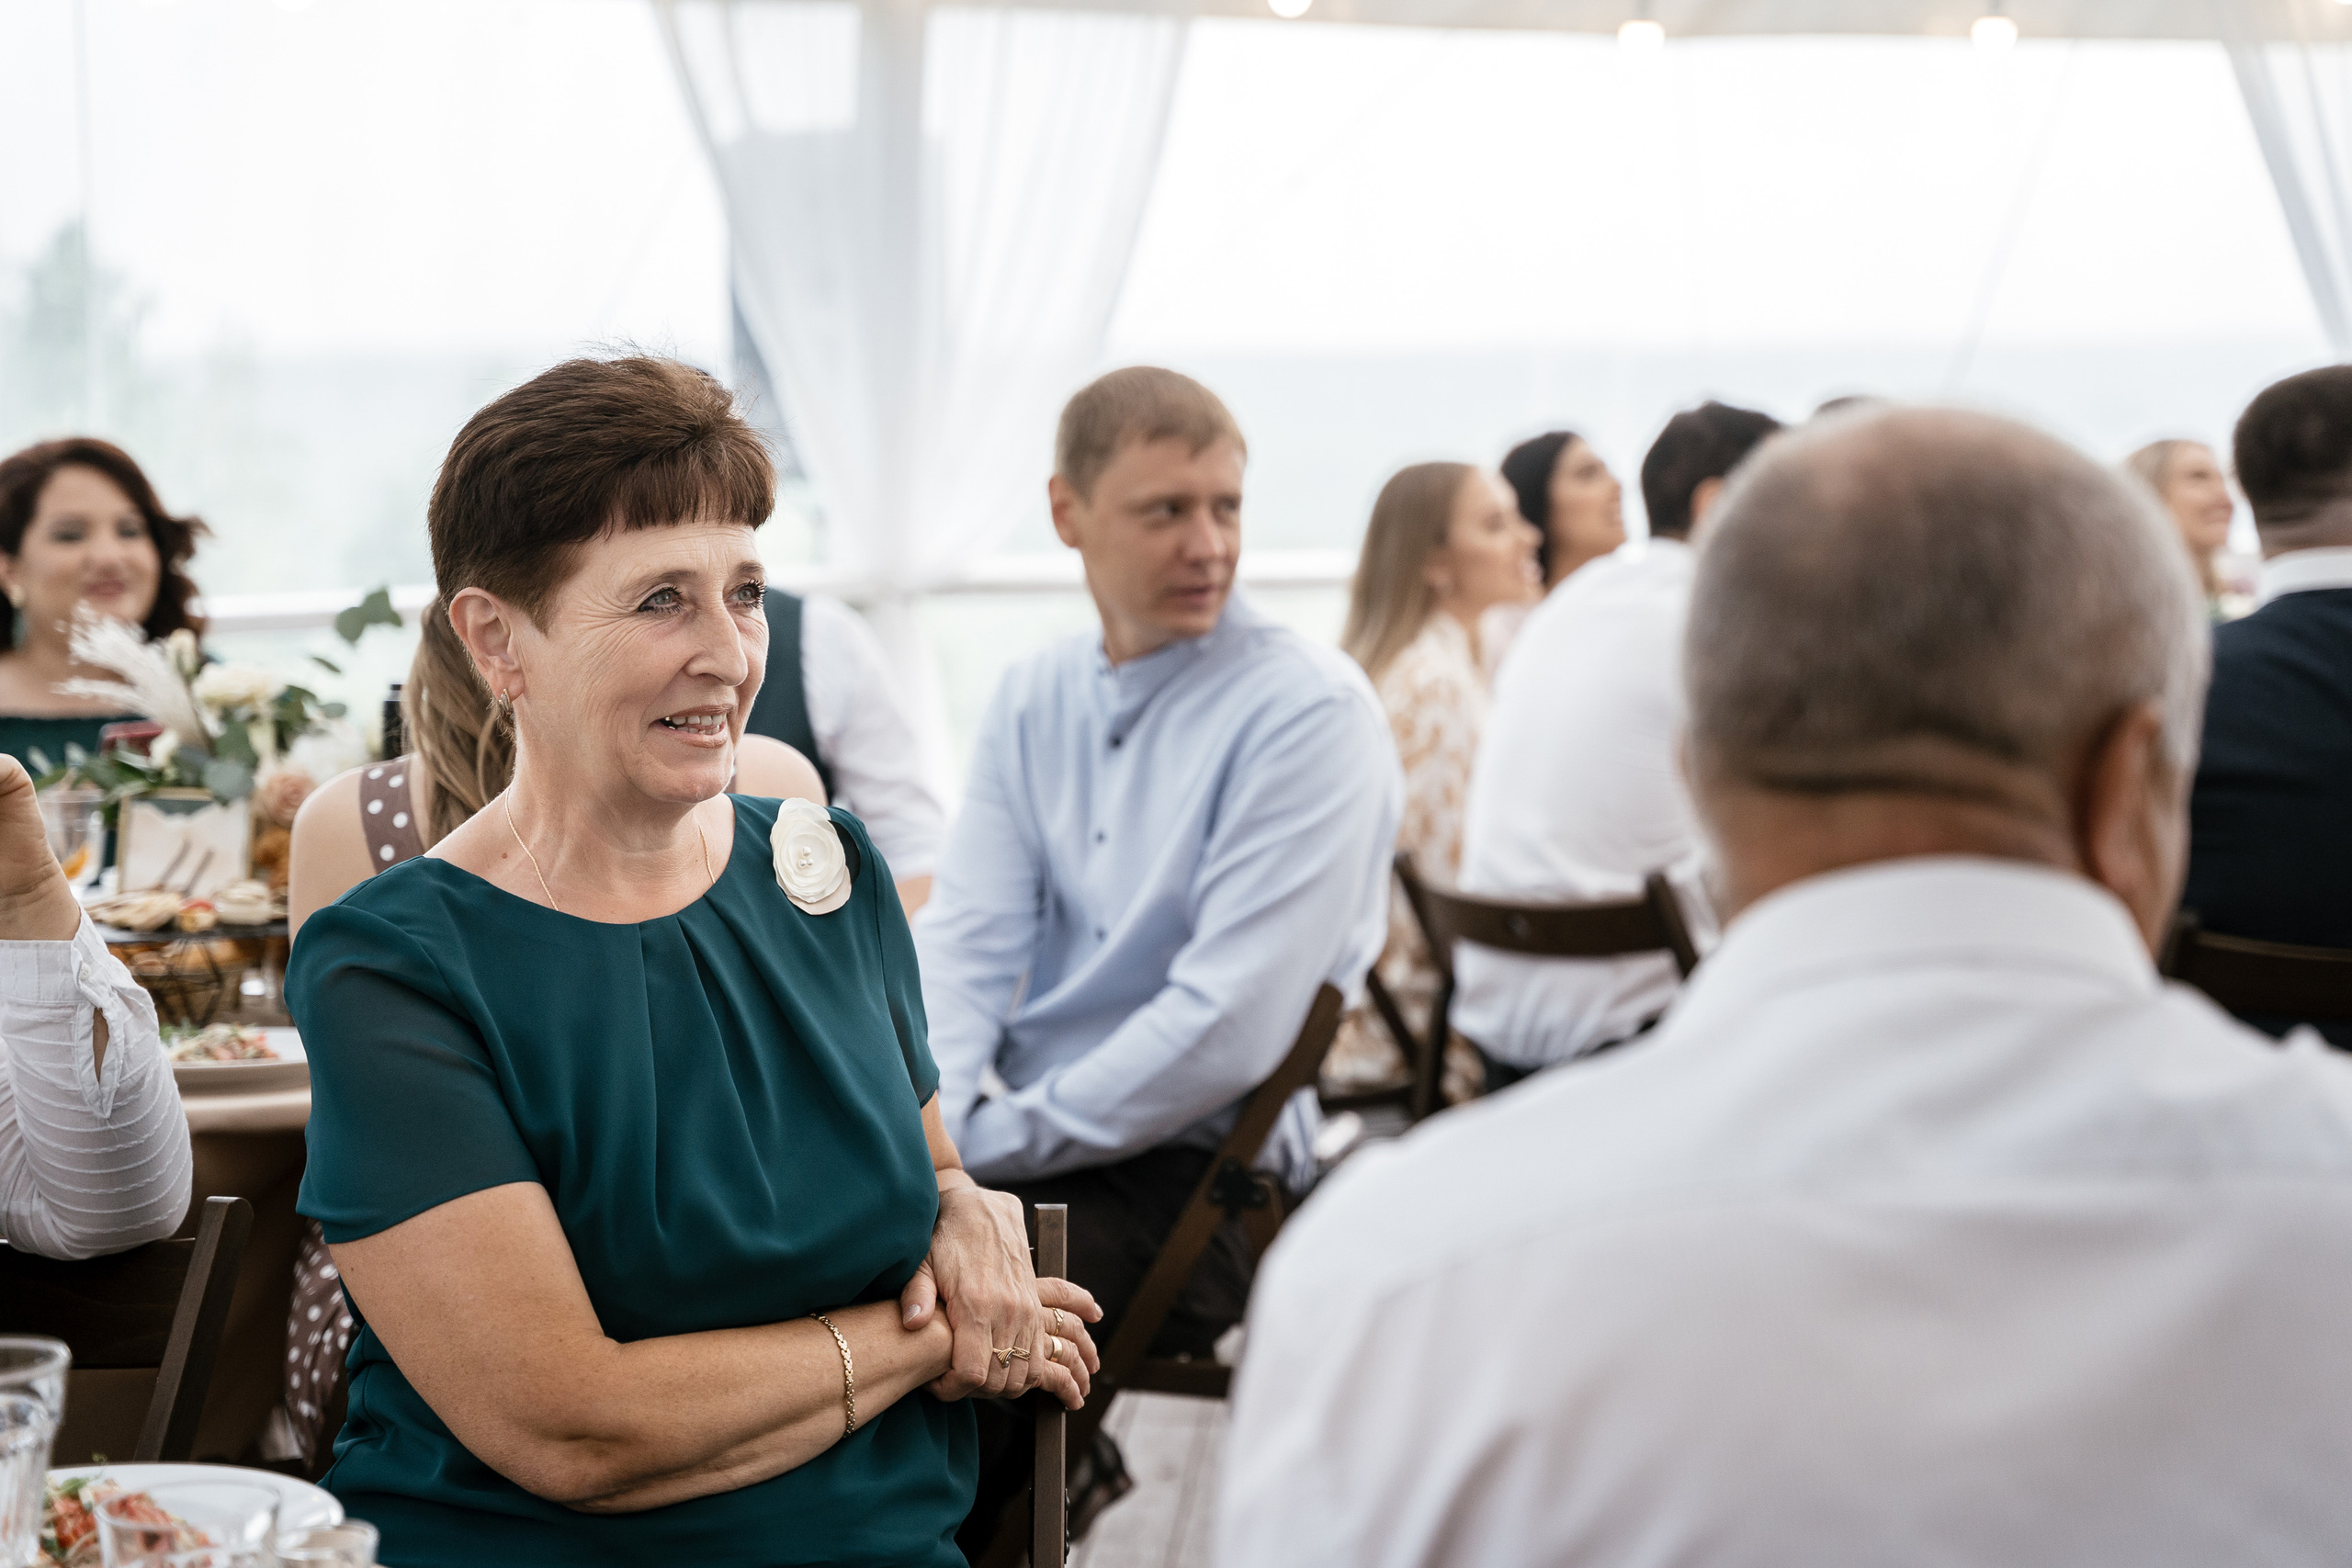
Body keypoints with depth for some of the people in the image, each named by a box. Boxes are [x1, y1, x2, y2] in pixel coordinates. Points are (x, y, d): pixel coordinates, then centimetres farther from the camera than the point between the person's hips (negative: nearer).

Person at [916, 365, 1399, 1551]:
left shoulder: (1308, 711, -11)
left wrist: (982, 1146, -14)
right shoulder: (1031, 699, 11)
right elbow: (966, 940, 6)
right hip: (1017, 1137, 6)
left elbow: (1228, 1029, -18)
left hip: (1199, 1174, -6)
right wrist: (922, 1125, -14)